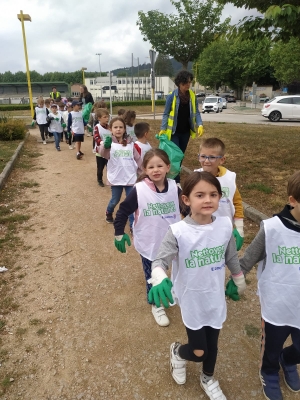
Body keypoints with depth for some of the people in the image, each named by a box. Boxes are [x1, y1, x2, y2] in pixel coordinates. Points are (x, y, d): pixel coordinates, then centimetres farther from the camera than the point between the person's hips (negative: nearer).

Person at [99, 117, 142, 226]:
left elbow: (137, 158, 11)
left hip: (130, 178, 2)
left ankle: (133, 224, 15)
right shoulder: (109, 142, -8)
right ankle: (109, 213, 46)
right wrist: (105, 146, -51)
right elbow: (104, 154, -29)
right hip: (116, 178, -2)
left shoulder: (130, 143, 4)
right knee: (115, 200, 15)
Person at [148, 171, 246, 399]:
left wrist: (239, 282, 19)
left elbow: (232, 258, 4)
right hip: (192, 301, -3)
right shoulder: (178, 232, -23)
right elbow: (160, 260, -24)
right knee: (199, 352, 9)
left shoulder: (225, 226, -11)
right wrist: (159, 280, -46)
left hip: (216, 299, 4)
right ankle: (177, 352, 46)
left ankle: (208, 380, 54)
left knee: (212, 345, 22)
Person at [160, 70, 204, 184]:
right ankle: (177, 181, -3)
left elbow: (196, 112, 2)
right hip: (174, 131, -5)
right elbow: (166, 114, -6)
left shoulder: (192, 96, 0)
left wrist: (200, 125, -14)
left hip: (186, 131, 5)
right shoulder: (172, 96, -11)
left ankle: (174, 176, 32)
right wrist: (163, 129, -14)